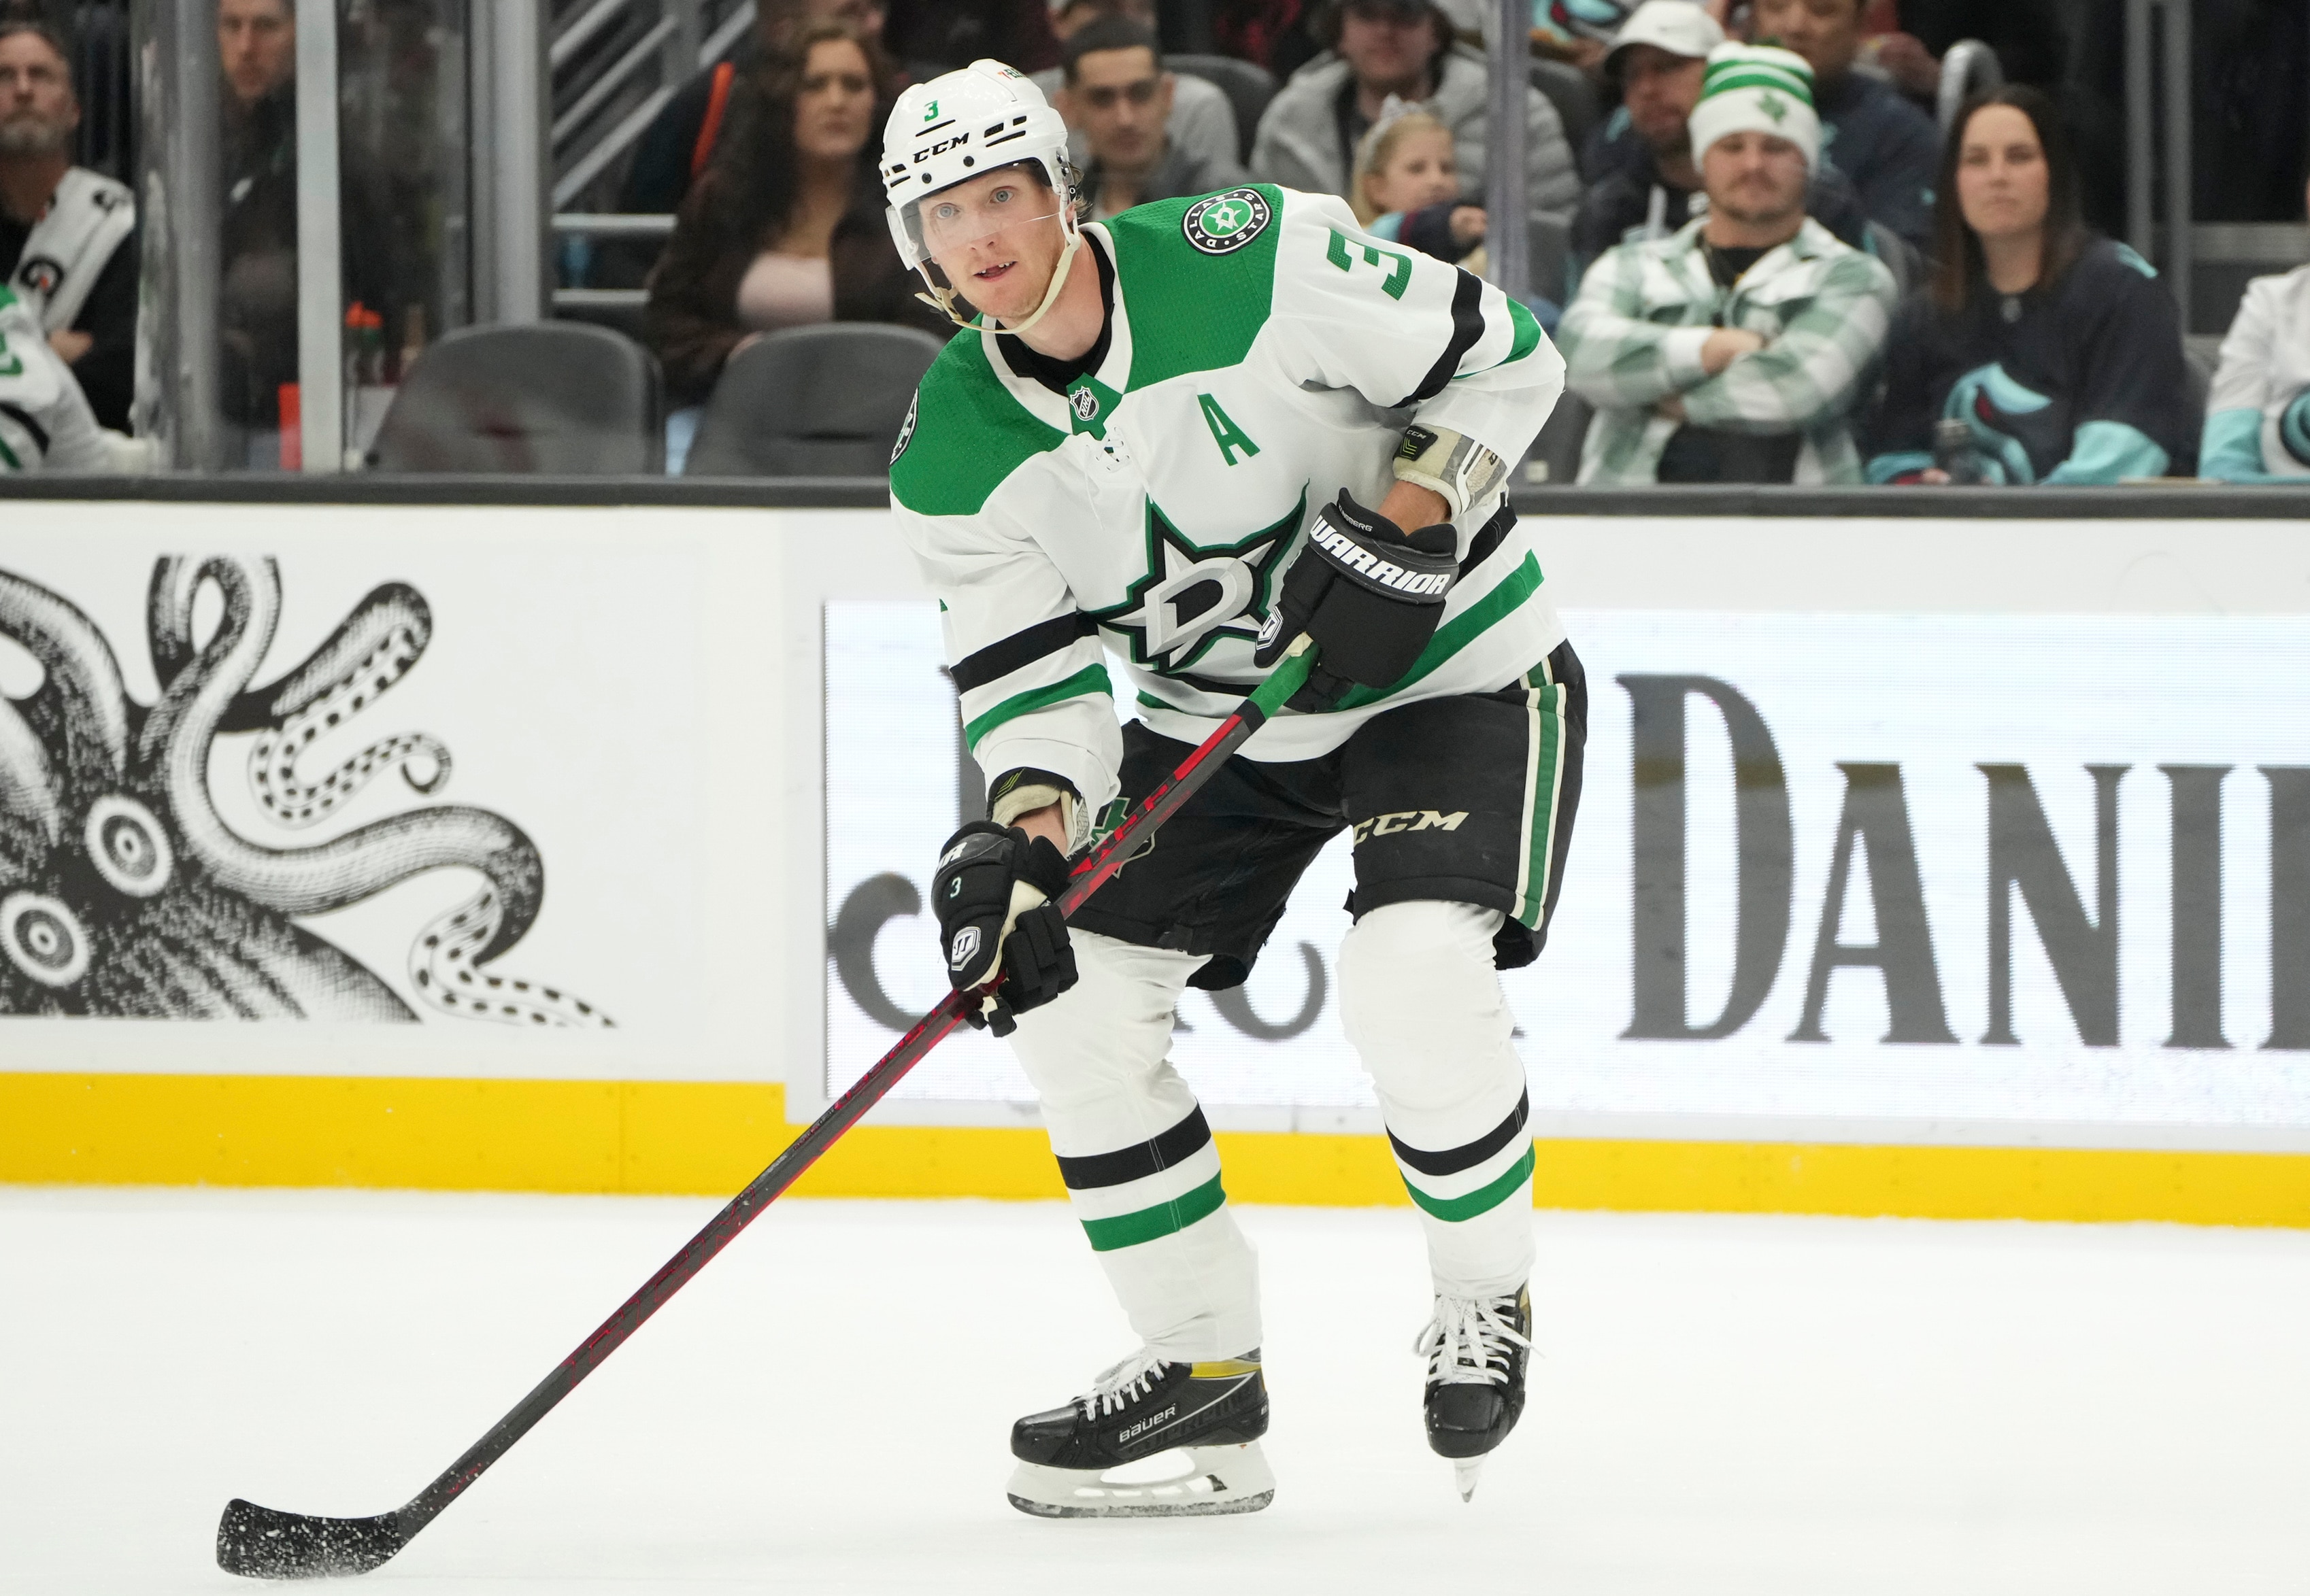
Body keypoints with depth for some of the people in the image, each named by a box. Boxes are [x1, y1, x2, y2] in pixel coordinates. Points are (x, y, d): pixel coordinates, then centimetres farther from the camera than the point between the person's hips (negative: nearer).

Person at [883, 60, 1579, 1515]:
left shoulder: (1255, 262, -24)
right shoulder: (954, 456, -10)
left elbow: (1501, 356, -15)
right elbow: (1032, 667, -9)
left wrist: (1406, 525, -26)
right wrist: (1027, 836, -27)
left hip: (1448, 669, -6)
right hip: (1213, 713, 6)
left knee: (1414, 981, -26)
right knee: (1072, 993, -4)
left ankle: (1486, 1299, 1)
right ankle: (1204, 1360, 10)